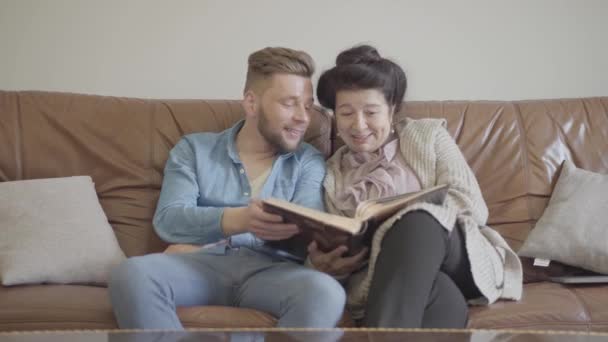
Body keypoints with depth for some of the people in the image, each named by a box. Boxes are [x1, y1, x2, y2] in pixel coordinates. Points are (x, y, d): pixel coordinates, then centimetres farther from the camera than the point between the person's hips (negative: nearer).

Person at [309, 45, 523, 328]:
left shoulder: (428, 136, 14)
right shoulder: (331, 174, 17)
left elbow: (473, 206, 1)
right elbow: (336, 251, 7)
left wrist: (412, 218, -17)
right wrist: (324, 265, -18)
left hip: (459, 261, 1)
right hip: (383, 277, -1)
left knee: (419, 222, -37)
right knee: (441, 297, -40)